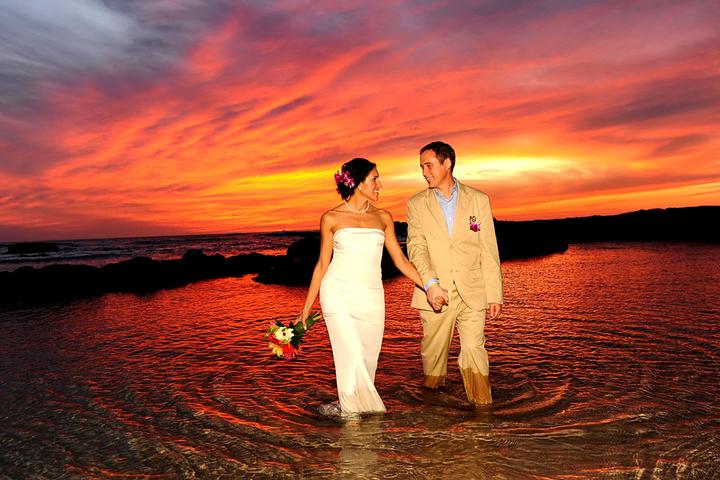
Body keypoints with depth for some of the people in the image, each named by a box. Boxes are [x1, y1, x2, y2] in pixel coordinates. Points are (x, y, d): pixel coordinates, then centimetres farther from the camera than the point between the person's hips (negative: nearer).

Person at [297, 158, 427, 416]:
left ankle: (350, 405, 27)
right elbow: (322, 264, 8)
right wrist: (306, 308, 8)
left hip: (371, 297, 3)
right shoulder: (331, 218, 3)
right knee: (353, 357, -9)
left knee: (368, 359, 4)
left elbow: (400, 260, 11)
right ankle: (350, 407, 15)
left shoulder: (383, 217, 9)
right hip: (338, 295, -3)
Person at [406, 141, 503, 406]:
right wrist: (430, 283, -22)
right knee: (433, 353, 8)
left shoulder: (478, 200, 7)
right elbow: (416, 247, -6)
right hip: (435, 294, 1)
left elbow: (489, 251, 6)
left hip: (472, 293, 0)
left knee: (474, 350, -7)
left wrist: (495, 294, 2)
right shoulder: (416, 204, 7)